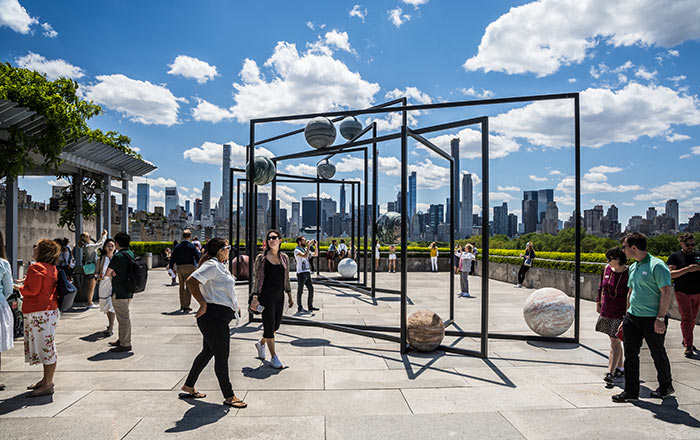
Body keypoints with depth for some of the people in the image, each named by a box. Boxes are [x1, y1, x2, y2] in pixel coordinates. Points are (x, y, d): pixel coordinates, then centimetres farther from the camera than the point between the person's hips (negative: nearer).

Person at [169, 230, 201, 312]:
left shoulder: (177, 246, 3)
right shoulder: (192, 246, -6)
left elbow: (173, 258, 3)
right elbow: (198, 257, -5)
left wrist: (170, 268, 10)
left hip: (180, 268, 3)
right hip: (190, 267, -3)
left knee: (181, 286, 17)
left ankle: (182, 305, 26)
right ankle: (186, 306, -2)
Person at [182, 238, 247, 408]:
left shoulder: (221, 265, 16)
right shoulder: (212, 265, -16)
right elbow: (191, 281, -27)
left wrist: (234, 305, 19)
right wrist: (203, 304, -22)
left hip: (220, 316, 11)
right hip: (214, 316, -11)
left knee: (208, 352, 20)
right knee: (222, 356, -1)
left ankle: (188, 387, 35)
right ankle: (229, 397, 10)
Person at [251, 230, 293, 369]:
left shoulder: (284, 257, 7)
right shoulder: (261, 258, -6)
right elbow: (257, 279, -5)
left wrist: (290, 296, 14)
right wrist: (255, 297, -12)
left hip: (279, 296, 5)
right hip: (266, 296, -5)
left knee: (276, 326, 14)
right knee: (269, 326, -2)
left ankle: (261, 343, 42)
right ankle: (274, 358, 11)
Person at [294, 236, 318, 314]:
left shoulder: (305, 249, 15)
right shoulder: (297, 251, -9)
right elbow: (305, 256, -25)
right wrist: (308, 246, -18)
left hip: (307, 272, 8)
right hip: (301, 273, -8)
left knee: (311, 289, 8)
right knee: (300, 291, 0)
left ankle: (310, 306, 16)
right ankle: (299, 308, 7)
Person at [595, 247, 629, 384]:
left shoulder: (629, 273, -13)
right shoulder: (607, 269, 3)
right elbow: (601, 287, 17)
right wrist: (598, 302, 18)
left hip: (621, 313, -6)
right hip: (606, 311, 6)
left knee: (615, 342, -7)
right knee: (614, 341, 16)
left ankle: (610, 372, -6)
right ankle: (620, 368, 32)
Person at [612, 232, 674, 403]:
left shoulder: (657, 266, -13)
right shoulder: (633, 267, 12)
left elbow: (666, 293, -17)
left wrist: (660, 318, -20)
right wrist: (628, 315, 21)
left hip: (652, 319, -7)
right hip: (633, 318, 7)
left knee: (658, 354, 10)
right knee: (630, 353, 5)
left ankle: (666, 387, 33)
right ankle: (631, 391, 12)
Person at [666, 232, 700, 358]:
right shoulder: (675, 256, -2)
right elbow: (670, 274, -11)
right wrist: (687, 269, -20)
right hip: (682, 292, -4)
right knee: (686, 318, -10)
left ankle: (686, 340, 28)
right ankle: (688, 346, -9)